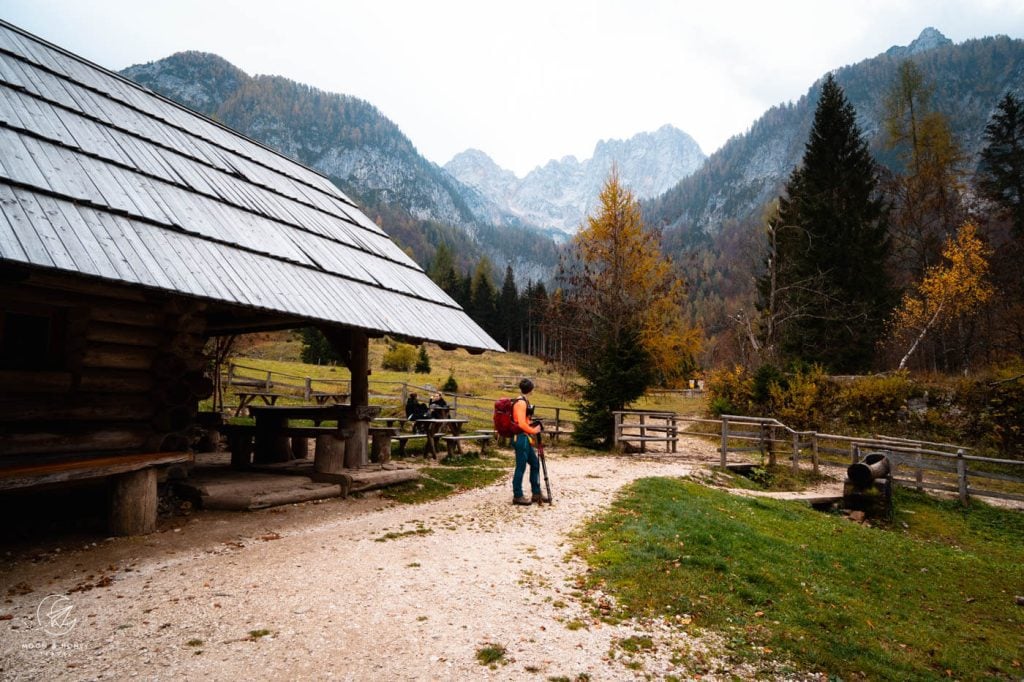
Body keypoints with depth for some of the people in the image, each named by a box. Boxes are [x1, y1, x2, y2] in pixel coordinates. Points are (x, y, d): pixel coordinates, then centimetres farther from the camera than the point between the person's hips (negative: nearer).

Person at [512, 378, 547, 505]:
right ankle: (517, 496, 5)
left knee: (535, 463, 14)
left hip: (525, 438, 10)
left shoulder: (523, 401, 14)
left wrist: (534, 425, 6)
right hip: (521, 438, -10)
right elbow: (521, 424, -23)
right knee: (521, 467, -3)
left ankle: (536, 493, 21)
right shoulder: (521, 402, -17)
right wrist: (534, 431, -11)